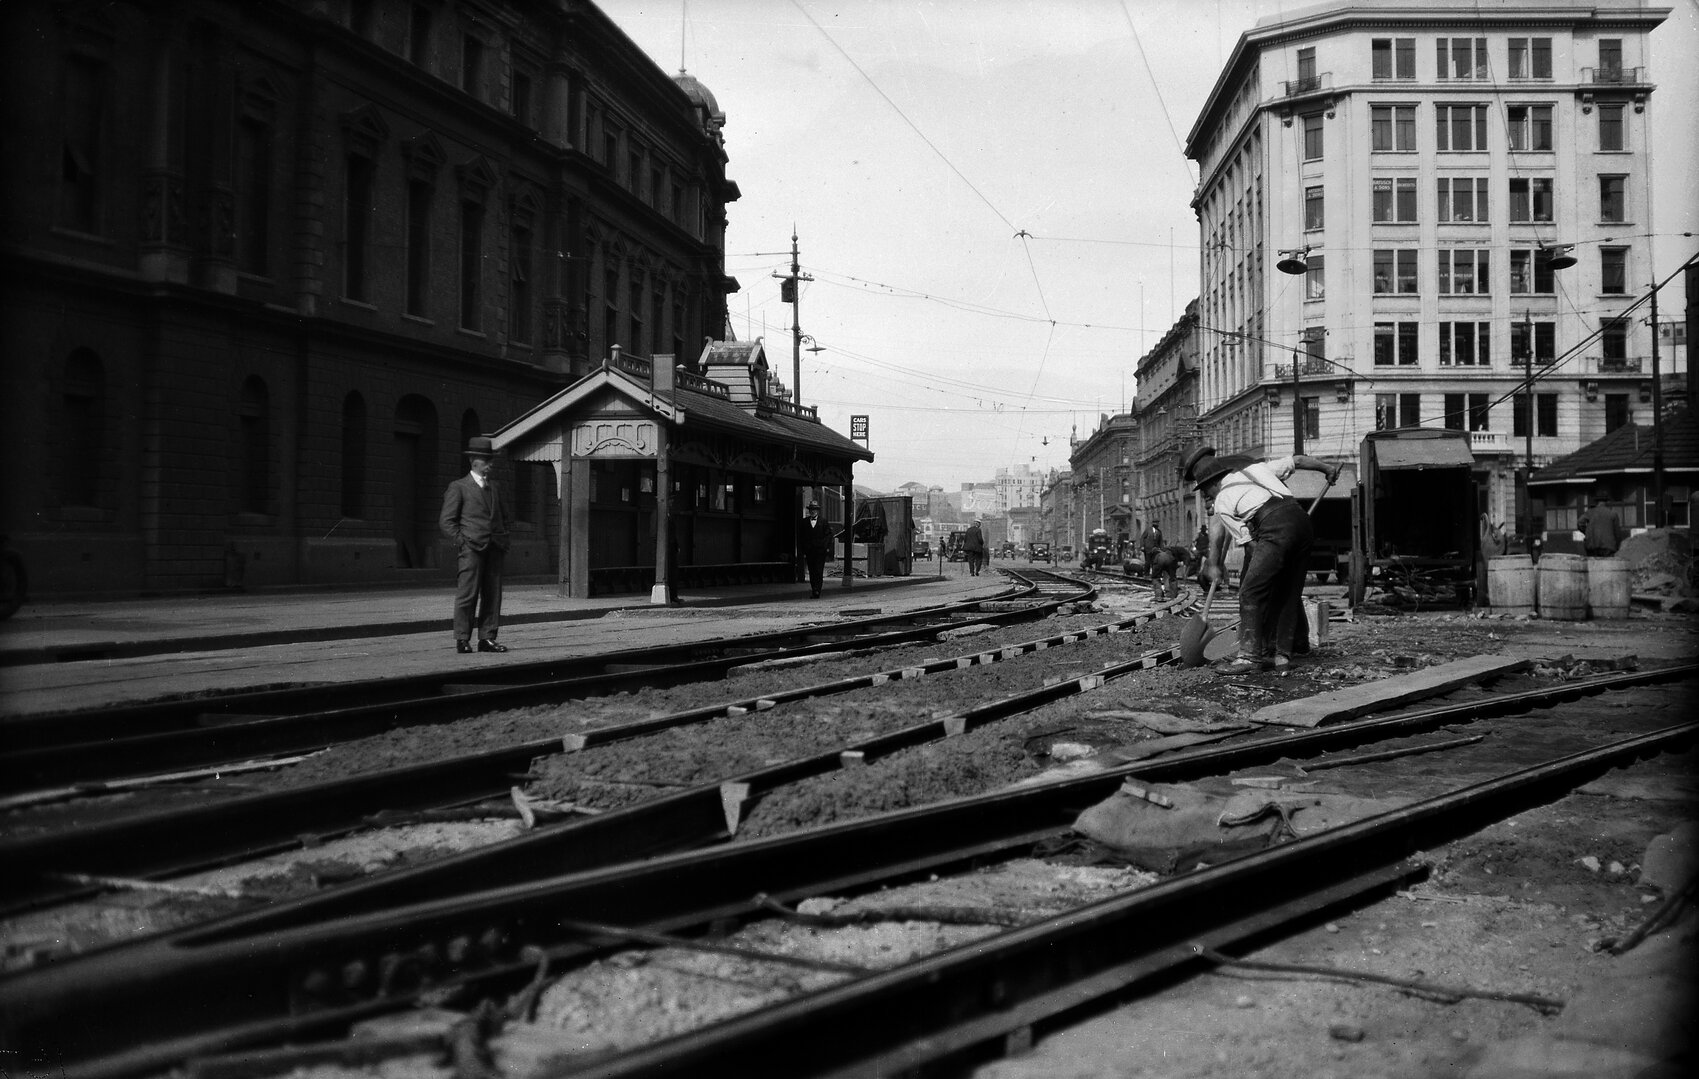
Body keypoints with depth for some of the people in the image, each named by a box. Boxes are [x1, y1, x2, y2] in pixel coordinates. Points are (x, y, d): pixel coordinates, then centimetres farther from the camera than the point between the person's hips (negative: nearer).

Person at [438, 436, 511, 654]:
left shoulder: (494, 486, 19)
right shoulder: (459, 487, 2)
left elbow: (502, 515, 29)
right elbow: (446, 521, 0)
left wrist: (504, 541, 15)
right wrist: (463, 542, -8)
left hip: (494, 548, 5)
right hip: (472, 548, -5)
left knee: (493, 595, 4)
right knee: (468, 594, -7)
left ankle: (487, 638, 9)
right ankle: (462, 640, -2)